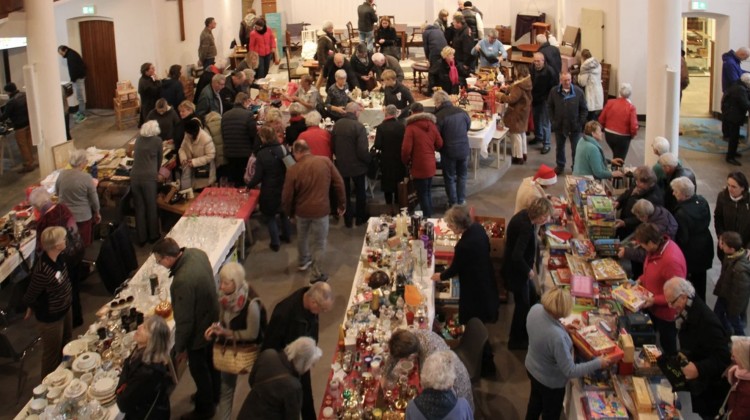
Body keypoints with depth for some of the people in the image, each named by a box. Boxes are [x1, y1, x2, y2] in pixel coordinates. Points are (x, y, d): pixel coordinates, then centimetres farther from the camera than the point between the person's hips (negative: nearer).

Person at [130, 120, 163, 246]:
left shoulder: (138, 138, 11)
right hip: (149, 178, -4)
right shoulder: (157, 140, 0)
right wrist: (157, 171, 30)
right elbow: (159, 159, 12)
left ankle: (141, 238, 18)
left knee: (139, 208, 12)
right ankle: (153, 235, 23)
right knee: (151, 207, 11)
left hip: (134, 177, 4)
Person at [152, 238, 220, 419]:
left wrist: (180, 347, -14)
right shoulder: (197, 253, -16)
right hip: (212, 320, 8)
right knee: (211, 361, 30)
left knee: (199, 370, 17)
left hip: (198, 332, -8)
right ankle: (213, 395, 54)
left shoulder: (183, 281, -40)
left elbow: (184, 321, -29)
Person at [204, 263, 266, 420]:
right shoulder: (225, 297, -11)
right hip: (229, 348, 5)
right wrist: (215, 329, -18)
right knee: (226, 387, 15)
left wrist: (227, 333, -27)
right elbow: (224, 321, 4)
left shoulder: (251, 303, -31)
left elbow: (252, 334, -23)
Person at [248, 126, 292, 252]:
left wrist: (249, 186, 0)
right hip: (284, 188, 5)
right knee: (283, 212, 26)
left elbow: (258, 176, -15)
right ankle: (286, 236, 40)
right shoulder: (283, 149, -8)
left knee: (270, 216, 11)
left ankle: (275, 243, 14)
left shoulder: (262, 154, -19)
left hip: (270, 192, -5)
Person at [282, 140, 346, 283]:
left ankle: (303, 262, 49)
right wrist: (342, 204, 8)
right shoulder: (325, 161, -9)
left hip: (301, 210, 1)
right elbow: (339, 183, -5)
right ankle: (317, 275, 16)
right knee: (319, 243, 11)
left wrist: (289, 212, 14)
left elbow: (287, 197, -6)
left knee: (302, 237, 27)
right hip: (321, 209, -1)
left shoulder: (293, 170, -12)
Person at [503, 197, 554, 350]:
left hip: (520, 268, 9)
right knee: (523, 305, 8)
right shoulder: (526, 227, -34)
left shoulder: (525, 215, -6)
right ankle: (516, 341, 26)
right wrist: (529, 271, -20)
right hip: (516, 272, -9)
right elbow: (517, 256, -35)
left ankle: (528, 332, 41)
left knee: (533, 298, 23)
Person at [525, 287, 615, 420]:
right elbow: (570, 371, -32)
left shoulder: (535, 309, -23)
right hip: (550, 382, -6)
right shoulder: (557, 336, -44)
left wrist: (561, 328, -1)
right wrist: (598, 363, -23)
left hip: (531, 368, 7)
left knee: (535, 401, 35)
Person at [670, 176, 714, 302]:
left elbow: (681, 239, -25)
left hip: (691, 252, -8)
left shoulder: (682, 213, -34)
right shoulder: (702, 200, -10)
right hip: (705, 247, 8)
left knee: (690, 282, 14)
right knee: (700, 279, 26)